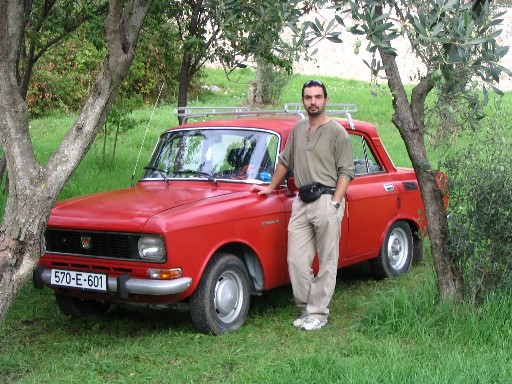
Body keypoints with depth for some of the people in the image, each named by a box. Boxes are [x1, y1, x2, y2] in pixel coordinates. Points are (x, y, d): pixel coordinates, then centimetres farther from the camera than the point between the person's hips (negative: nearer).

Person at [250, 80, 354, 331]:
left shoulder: (337, 132, -2)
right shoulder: (298, 130, 14)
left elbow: (346, 171, -5)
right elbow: (285, 161, 27)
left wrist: (335, 203, -13)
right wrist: (271, 187, 28)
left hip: (327, 201, -5)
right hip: (301, 202, 6)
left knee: (327, 263, 1)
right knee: (296, 260, 1)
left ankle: (318, 312, 7)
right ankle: (306, 308, 13)